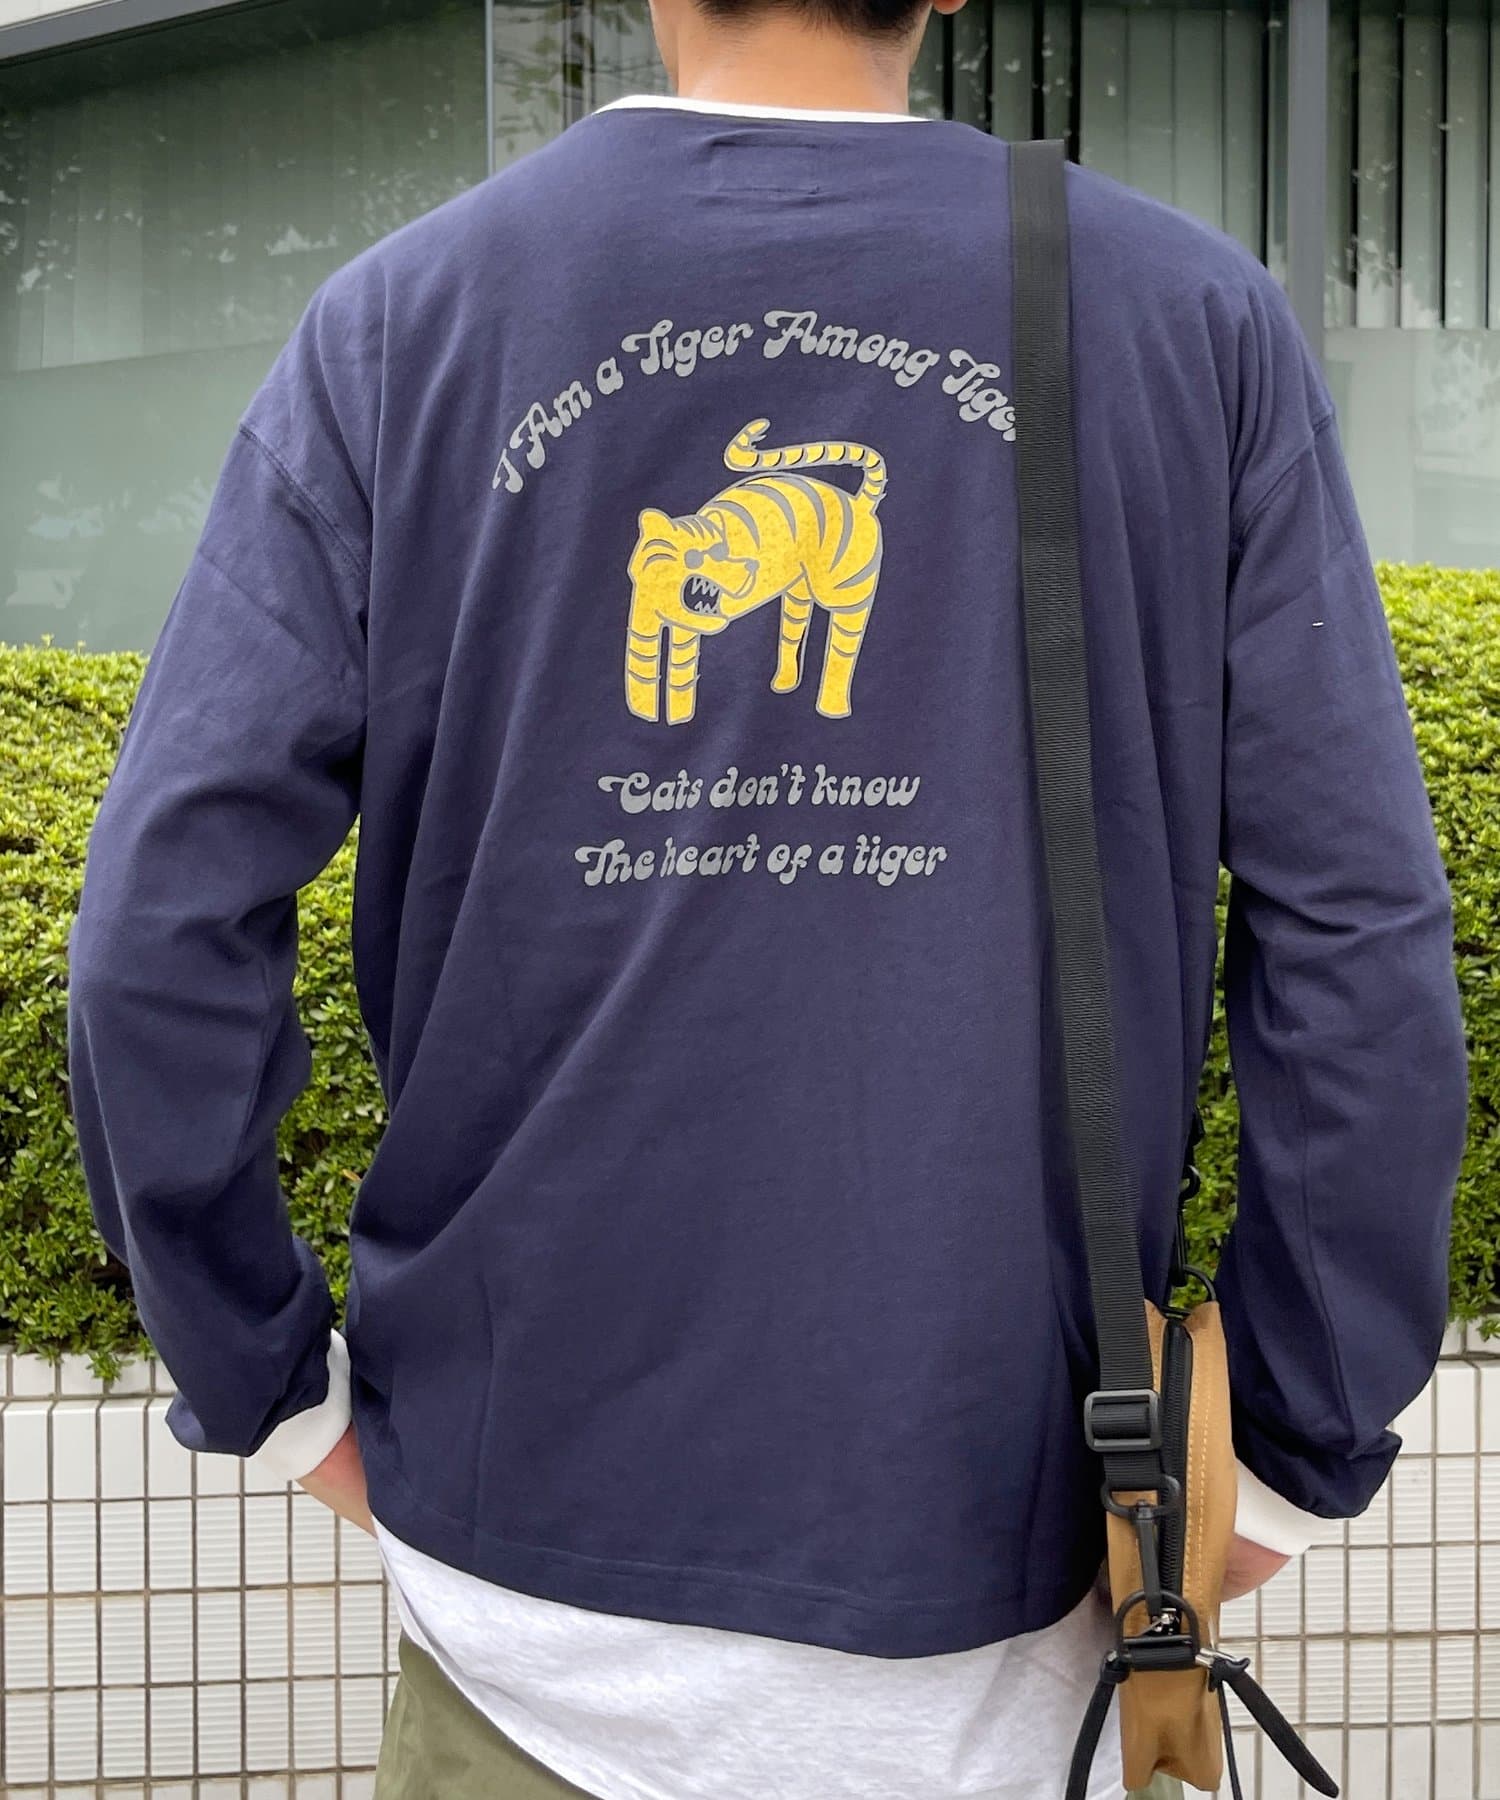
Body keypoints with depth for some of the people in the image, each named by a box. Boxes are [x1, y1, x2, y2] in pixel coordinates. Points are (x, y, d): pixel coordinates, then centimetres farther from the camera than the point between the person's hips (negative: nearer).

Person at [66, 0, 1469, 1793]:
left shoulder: (397, 325, -3)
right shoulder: (1197, 325, -3)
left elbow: (164, 924, -7)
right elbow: (1362, 949, -7)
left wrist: (277, 1393, 5)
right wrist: (1291, 1454, 3)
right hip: (986, 1573, 0)